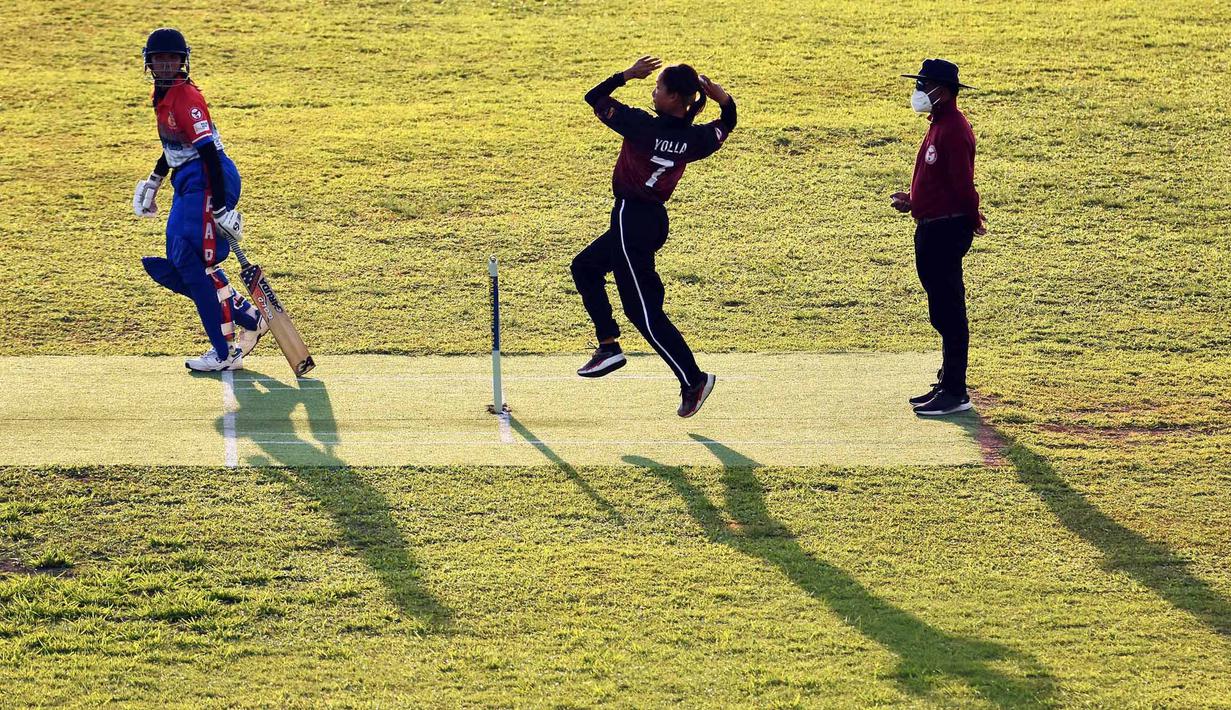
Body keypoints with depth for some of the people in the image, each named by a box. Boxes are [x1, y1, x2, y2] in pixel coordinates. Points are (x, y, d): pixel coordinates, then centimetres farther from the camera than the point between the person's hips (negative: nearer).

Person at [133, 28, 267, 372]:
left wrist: (220, 207, -25)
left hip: (208, 182, -10)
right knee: (178, 263, 9)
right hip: (188, 184, 10)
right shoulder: (163, 94, 12)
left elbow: (208, 151, -22)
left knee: (194, 264, -10)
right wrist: (154, 180, 34)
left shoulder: (185, 97, -18)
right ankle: (250, 319, 16)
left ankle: (225, 353, -3)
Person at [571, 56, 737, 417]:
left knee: (644, 311, -4)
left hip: (632, 221, -8)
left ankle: (693, 380, -3)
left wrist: (627, 75, -1)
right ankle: (609, 347, 26)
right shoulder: (695, 138, -2)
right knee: (584, 267, 25)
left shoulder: (643, 126, -21)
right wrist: (723, 98, 1)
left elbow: (594, 98, -10)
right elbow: (727, 123, 20)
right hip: (654, 219, 8)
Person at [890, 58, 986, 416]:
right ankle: (947, 384, 23)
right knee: (942, 312, 15)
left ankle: (955, 393, -5)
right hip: (930, 230, 11)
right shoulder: (938, 126, 16)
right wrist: (913, 200, 11)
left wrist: (973, 223, -12)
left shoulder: (954, 130, -17)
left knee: (950, 312, -7)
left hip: (947, 231, -11)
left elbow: (963, 184, -20)